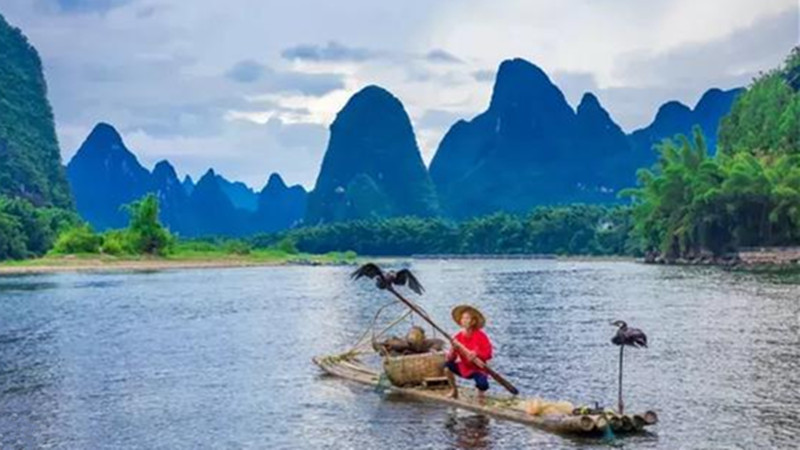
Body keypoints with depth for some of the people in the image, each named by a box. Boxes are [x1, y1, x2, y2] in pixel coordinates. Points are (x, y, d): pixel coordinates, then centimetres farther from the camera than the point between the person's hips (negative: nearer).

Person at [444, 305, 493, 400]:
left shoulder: (480, 336, -16)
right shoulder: (458, 337, -7)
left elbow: (487, 354, -18)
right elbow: (451, 357, -7)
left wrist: (475, 355, -33)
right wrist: (453, 350, -29)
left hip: (477, 369, -4)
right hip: (463, 367, 4)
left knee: (483, 385, -32)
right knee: (447, 366, -21)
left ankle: (480, 394, 8)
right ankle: (454, 390, 1)